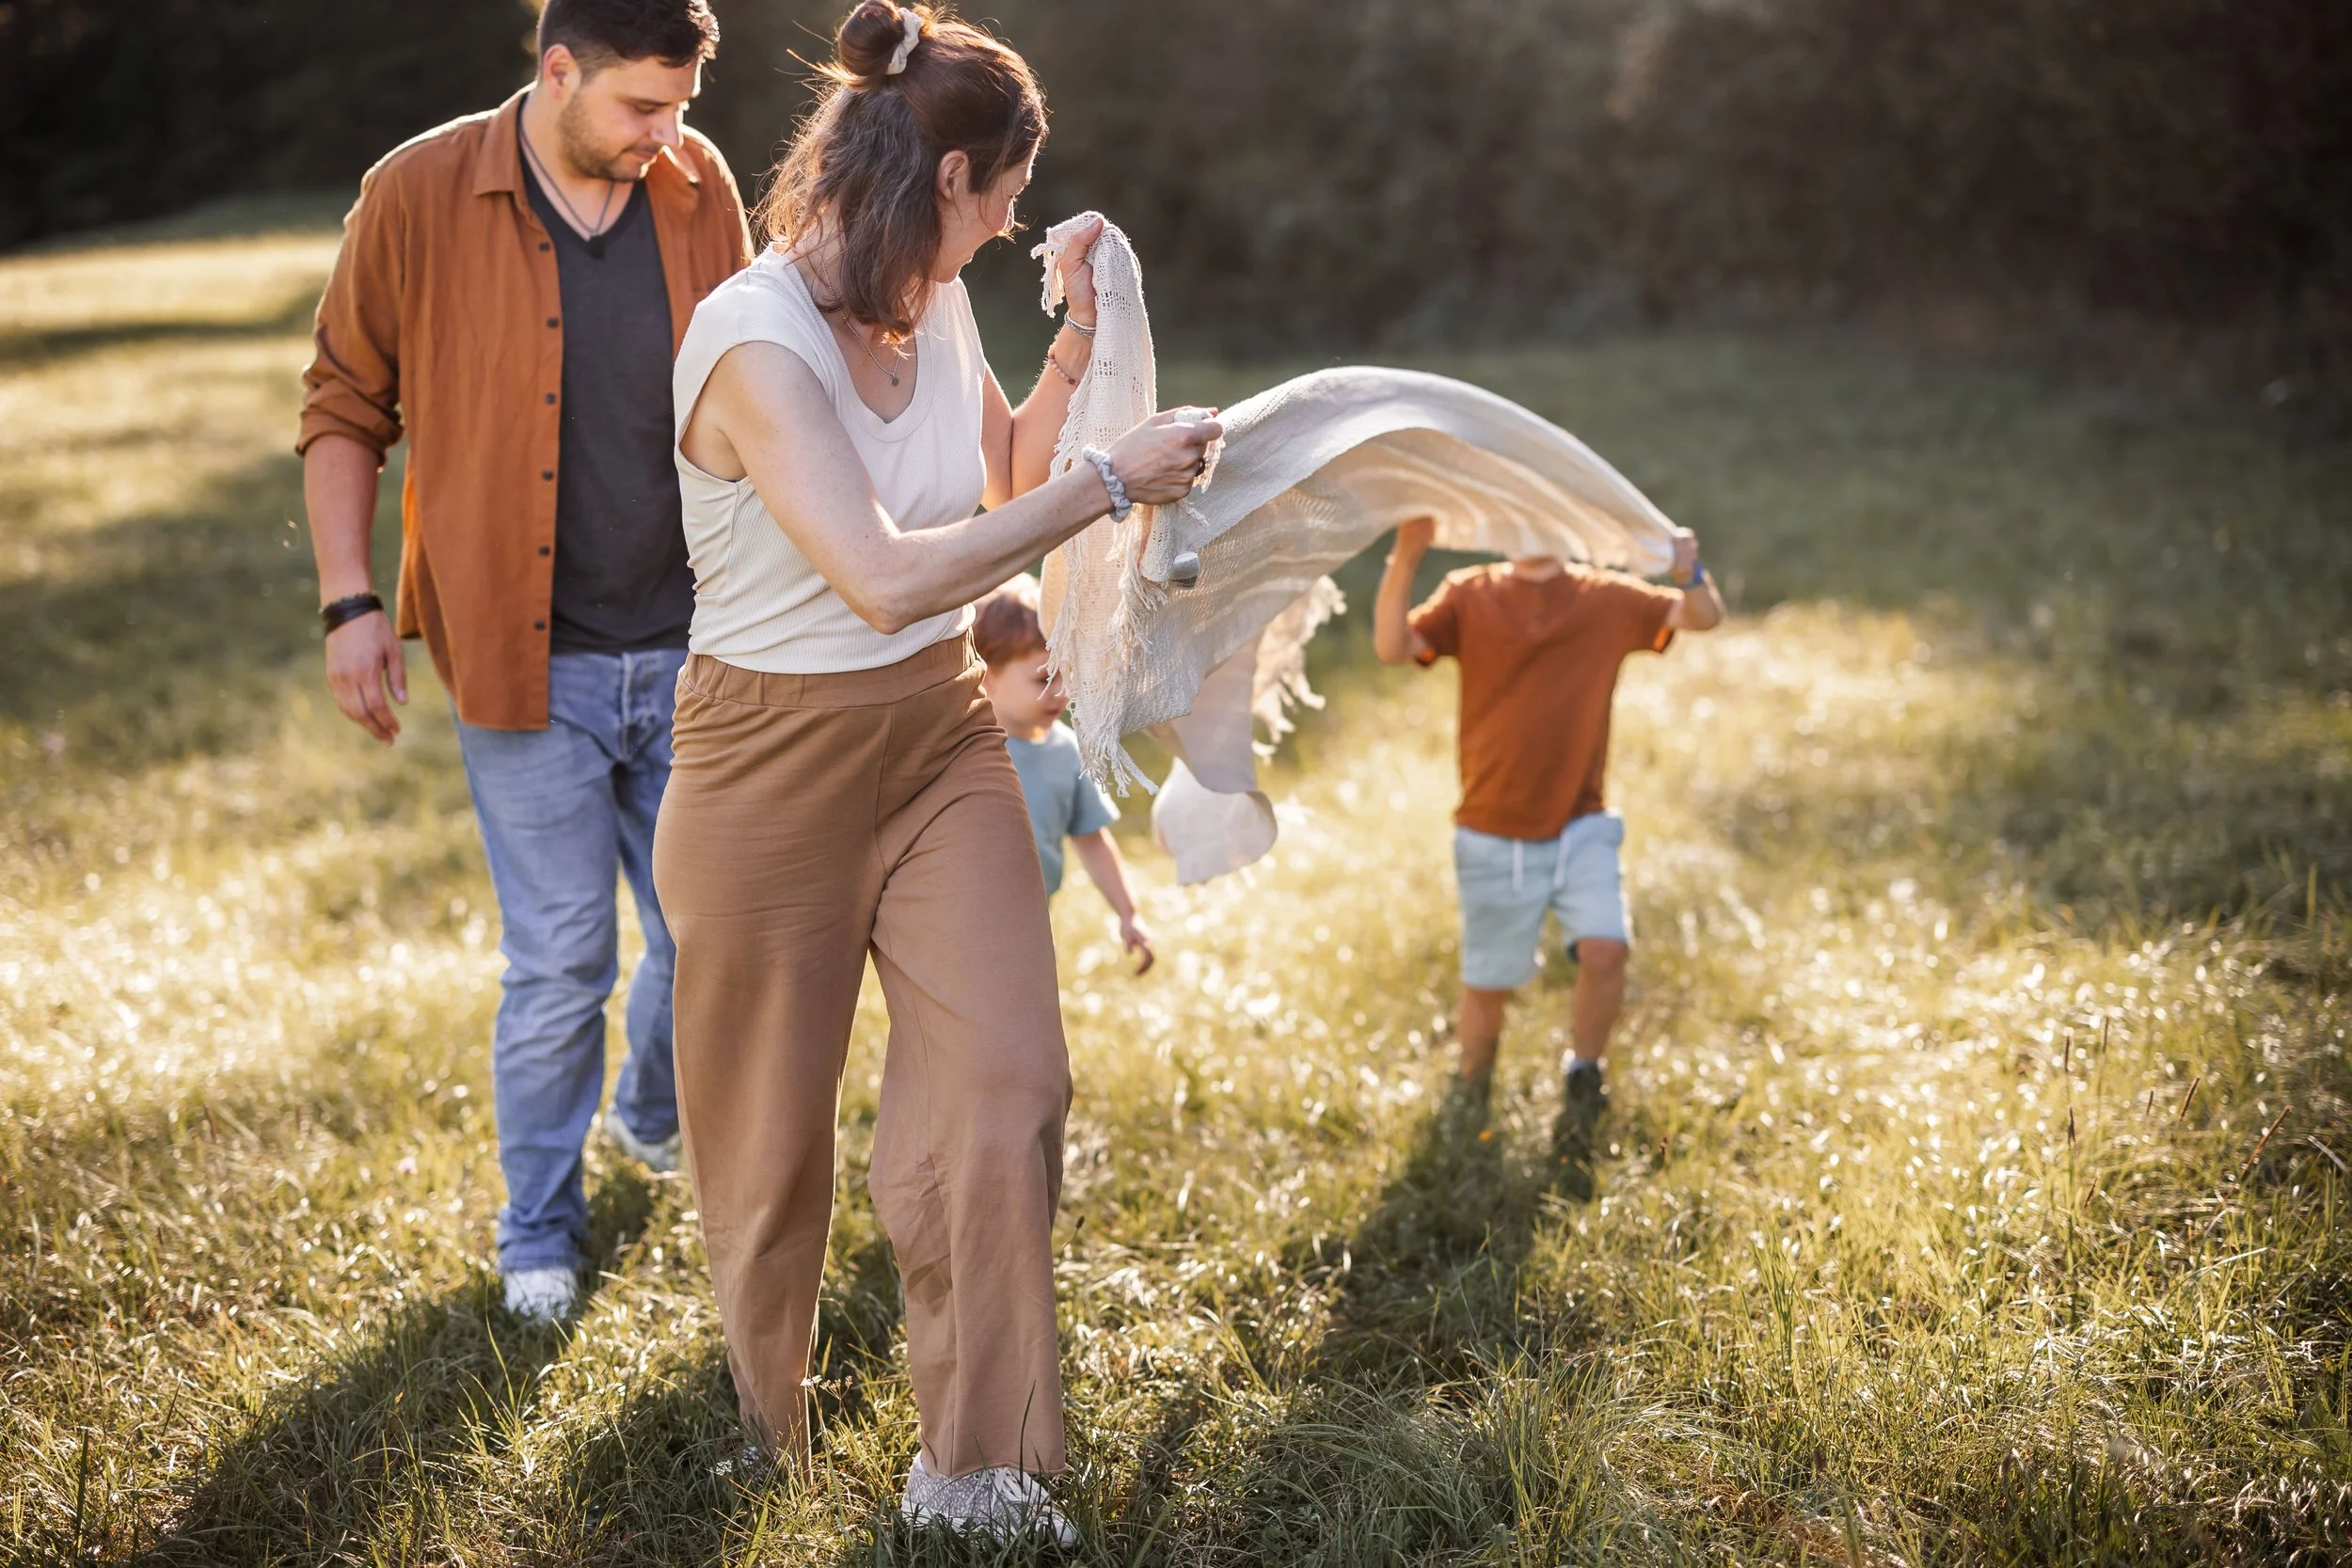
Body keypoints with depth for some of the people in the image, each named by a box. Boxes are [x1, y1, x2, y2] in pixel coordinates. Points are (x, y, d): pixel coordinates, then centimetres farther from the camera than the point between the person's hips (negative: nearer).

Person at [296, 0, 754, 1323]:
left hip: (689, 652, 3)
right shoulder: (421, 196, -9)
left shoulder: (699, 186, 0)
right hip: (529, 665, -3)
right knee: (561, 962, 2)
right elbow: (346, 407, 0)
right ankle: (542, 1231, 24)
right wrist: (351, 601, -7)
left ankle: (654, 1117, 43)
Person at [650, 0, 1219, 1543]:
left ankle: (977, 1472, 8)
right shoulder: (756, 337, -23)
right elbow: (886, 574, -33)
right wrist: (1114, 482, -25)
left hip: (944, 738, 6)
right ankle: (762, 1448, 36)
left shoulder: (936, 306, 1)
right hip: (779, 762, -6)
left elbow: (999, 487, 19)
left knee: (1008, 1085, -4)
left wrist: (1078, 346, 4)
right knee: (770, 1126, 11)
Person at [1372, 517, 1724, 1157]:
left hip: (1581, 828, 0)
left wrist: (1689, 572, -26)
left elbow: (1704, 617, -4)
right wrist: (1405, 558, -27)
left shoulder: (1607, 598, 3)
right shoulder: (1469, 595, 0)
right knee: (1488, 987, 8)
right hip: (1494, 836, 0)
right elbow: (1393, 647, -14)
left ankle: (1581, 1085, 3)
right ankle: (1469, 1100, 36)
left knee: (1605, 950, -21)